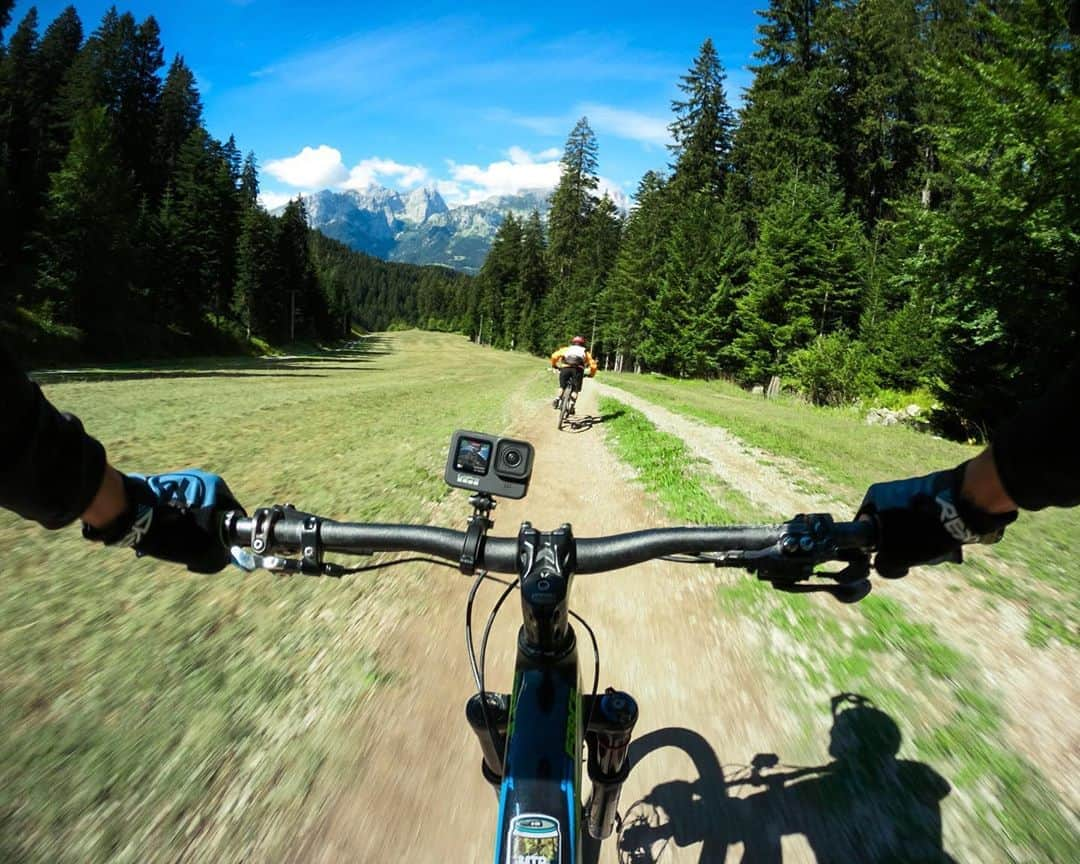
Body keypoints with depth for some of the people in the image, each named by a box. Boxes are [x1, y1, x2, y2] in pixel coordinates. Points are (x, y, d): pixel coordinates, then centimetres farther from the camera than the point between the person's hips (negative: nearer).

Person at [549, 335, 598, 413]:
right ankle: (572, 404, -10)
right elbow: (593, 365, 17)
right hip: (578, 369, 0)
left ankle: (557, 399, -1)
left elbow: (554, 356, 13)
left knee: (562, 386, 20)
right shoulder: (585, 352, 29)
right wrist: (591, 374, 35)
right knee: (576, 389, 10)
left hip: (565, 368, 1)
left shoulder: (566, 349, 28)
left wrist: (554, 365, 30)